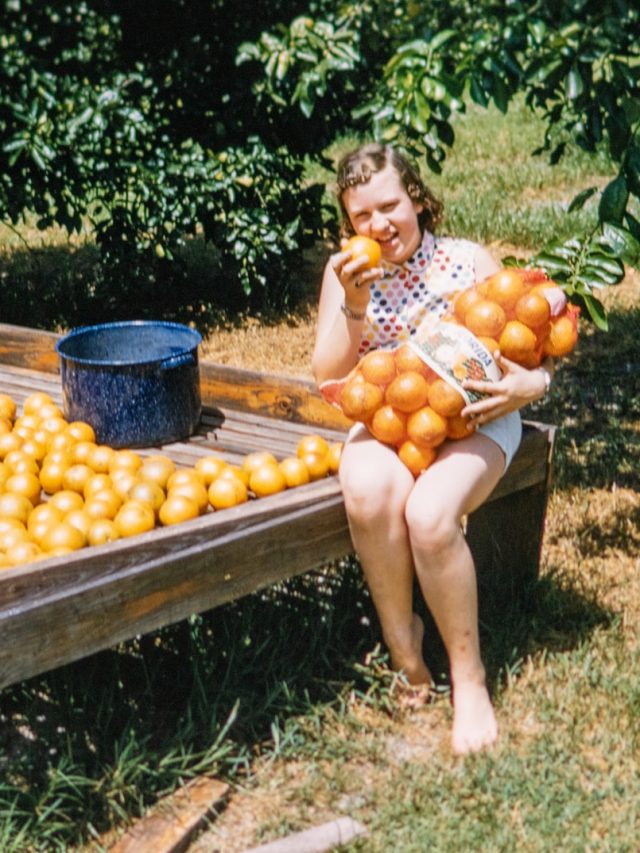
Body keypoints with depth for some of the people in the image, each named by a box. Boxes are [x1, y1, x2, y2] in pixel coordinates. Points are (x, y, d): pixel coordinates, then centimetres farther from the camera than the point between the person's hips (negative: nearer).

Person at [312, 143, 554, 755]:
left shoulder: (470, 261, -1)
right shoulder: (345, 272, 5)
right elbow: (328, 377, -1)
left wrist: (526, 385, -23)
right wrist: (353, 305, -16)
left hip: (471, 419, -2)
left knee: (429, 514, -33)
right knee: (369, 491, -34)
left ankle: (468, 676, -12)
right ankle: (401, 639, -10)